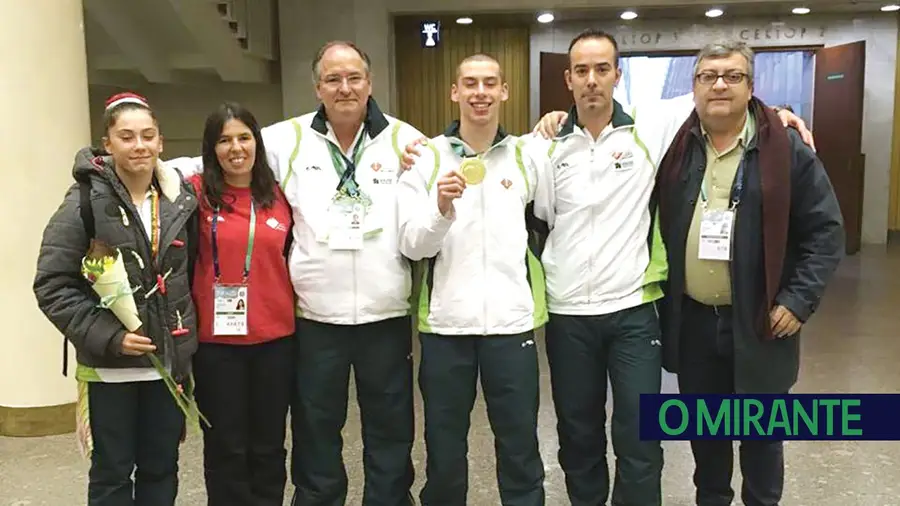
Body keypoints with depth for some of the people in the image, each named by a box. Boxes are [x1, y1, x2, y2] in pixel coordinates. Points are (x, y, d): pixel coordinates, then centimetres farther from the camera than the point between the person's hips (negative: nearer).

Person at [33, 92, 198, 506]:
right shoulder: (85, 201, -9)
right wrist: (107, 336, -20)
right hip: (108, 365, -3)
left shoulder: (179, 200, 4)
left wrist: (187, 338, 5)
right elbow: (52, 285, -11)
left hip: (169, 360, 3)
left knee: (161, 469, 14)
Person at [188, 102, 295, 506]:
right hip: (216, 339, -2)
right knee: (226, 447, 10)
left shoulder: (279, 196, 5)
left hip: (276, 335, 3)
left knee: (269, 446, 15)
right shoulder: (197, 193, -4)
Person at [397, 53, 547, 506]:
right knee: (443, 450, 13)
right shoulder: (426, 158, 0)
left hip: (511, 322, 1)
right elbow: (412, 246, -8)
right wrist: (442, 209, -24)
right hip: (444, 323, 0)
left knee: (520, 448, 10)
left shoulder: (526, 157, 5)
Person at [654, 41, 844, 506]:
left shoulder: (787, 149, -7)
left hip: (759, 322, -2)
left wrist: (799, 300, -11)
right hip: (691, 321, 3)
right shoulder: (674, 147, 1)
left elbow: (825, 230, -5)